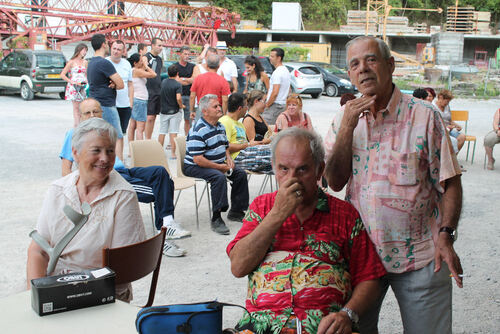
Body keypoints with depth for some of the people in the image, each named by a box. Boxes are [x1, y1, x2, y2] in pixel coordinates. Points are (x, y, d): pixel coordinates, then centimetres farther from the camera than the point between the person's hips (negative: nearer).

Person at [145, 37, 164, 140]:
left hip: (158, 92, 7)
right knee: (149, 118, -10)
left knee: (153, 117, 9)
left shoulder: (160, 59, 15)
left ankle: (149, 139, 16)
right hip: (149, 92, -7)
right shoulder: (146, 57, -8)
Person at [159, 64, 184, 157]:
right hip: (175, 111, -4)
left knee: (162, 132, 11)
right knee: (173, 133, -2)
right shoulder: (177, 84, -14)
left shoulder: (163, 82, 3)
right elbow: (178, 98, -25)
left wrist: (176, 80, 25)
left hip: (164, 110, 4)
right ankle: (173, 153, -2)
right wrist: (181, 106, -6)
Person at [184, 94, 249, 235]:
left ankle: (236, 211, 9)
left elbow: (225, 146, 26)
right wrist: (220, 167, -21)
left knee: (240, 174, -2)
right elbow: (198, 159, -27)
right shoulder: (198, 131, -21)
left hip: (218, 164, 9)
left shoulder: (220, 126, 10)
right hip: (195, 167, -9)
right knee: (219, 177, -34)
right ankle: (216, 219, -31)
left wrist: (228, 158, 3)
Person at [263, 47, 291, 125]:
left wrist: (267, 105, -13)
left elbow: (275, 93, -23)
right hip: (283, 104, 10)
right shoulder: (286, 70, 15)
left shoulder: (277, 72, -17)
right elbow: (289, 90, 24)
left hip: (275, 106, -10)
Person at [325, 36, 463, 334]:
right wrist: (347, 128, -14)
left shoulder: (424, 116, -5)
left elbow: (450, 183, -4)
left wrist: (445, 237, -15)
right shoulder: (344, 119, 4)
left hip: (419, 258, -3)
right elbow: (335, 182, -5)